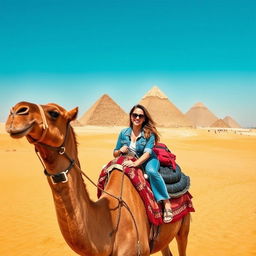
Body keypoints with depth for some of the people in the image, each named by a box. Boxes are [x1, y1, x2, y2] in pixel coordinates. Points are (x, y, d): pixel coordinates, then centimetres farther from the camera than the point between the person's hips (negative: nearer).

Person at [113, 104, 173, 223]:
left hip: (147, 161, -4)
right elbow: (115, 154, 8)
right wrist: (120, 151, -16)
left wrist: (135, 163, -36)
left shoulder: (149, 133, -7)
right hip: (129, 162, 4)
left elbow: (147, 153, -20)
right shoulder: (124, 133, 3)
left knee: (151, 171, -37)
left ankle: (167, 204, -30)